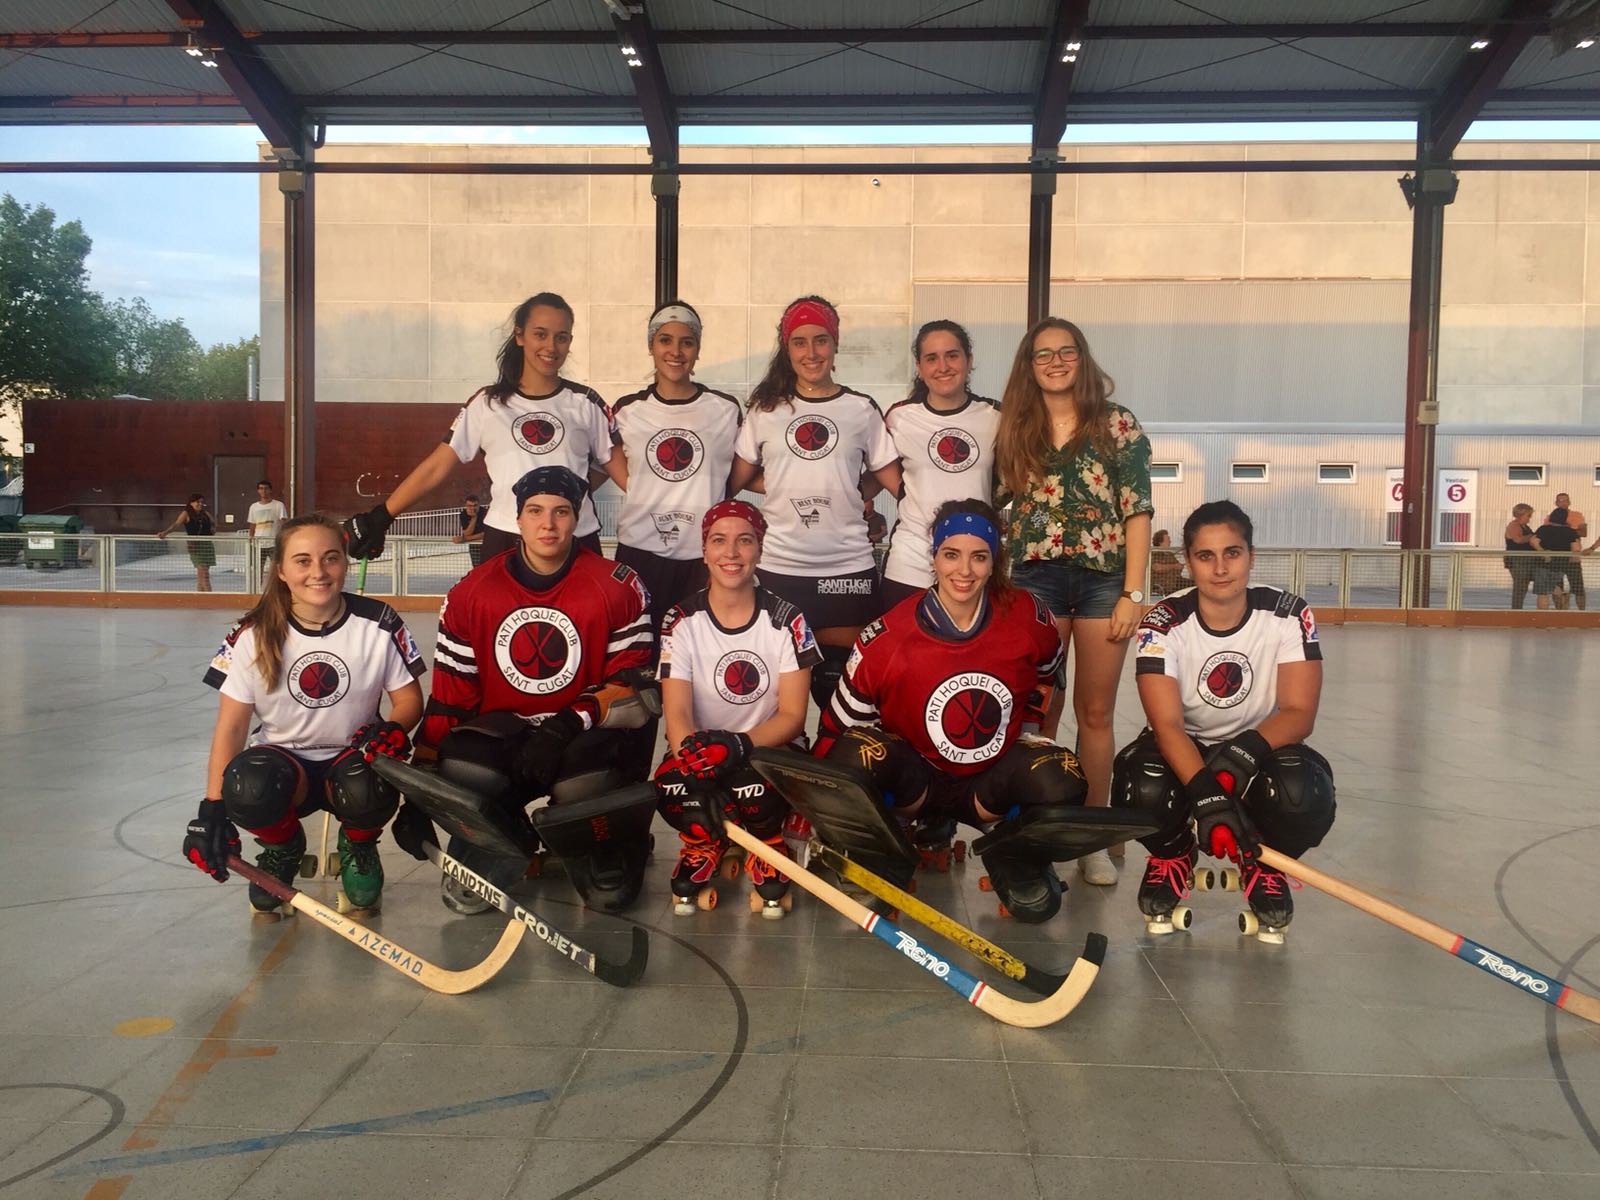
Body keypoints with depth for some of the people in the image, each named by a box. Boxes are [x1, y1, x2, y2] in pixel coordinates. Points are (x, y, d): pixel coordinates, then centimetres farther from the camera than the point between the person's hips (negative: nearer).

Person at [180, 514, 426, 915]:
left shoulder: (378, 624, -9)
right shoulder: (255, 635, -8)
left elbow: (409, 698, -1)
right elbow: (231, 724, -7)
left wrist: (391, 730, -25)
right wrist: (213, 809, -16)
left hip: (349, 760, 0)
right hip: (281, 760, 1)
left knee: (367, 789, -36)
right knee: (247, 789, -34)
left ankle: (358, 846, 5)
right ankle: (282, 847, 5)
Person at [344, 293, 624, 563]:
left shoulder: (585, 403, 6)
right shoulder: (487, 403, 5)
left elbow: (619, 467, 7)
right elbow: (436, 467, 5)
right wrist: (379, 518, 0)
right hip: (504, 541, 0)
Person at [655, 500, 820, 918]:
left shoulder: (786, 620, -7)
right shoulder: (682, 621, -5)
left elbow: (792, 716, -10)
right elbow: (676, 713, -13)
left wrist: (739, 744, -30)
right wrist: (696, 755, -36)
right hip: (704, 749, 2)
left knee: (756, 788, -35)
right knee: (672, 787, -31)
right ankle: (702, 851, 6)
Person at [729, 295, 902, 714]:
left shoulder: (861, 410, 8)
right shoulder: (765, 410, 8)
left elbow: (894, 480, 6)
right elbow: (736, 479, 10)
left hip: (848, 566, 0)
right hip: (778, 566, 0)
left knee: (842, 673, 2)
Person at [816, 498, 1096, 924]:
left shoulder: (1028, 619, -12)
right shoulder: (886, 638, -19)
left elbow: (1046, 673, 13)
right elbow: (837, 731, -11)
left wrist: (1025, 731, 7)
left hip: (993, 777, 2)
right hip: (914, 777, -2)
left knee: (1062, 788, -29)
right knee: (859, 753, -34)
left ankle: (1012, 861, 6)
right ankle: (885, 864, -3)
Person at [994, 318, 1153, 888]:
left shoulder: (1118, 425, 3)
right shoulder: (1014, 430, 8)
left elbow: (1138, 512, 0)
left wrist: (1133, 593, -6)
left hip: (1103, 578, -1)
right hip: (1034, 578, 1)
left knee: (1095, 712, 6)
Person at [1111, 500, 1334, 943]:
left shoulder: (1289, 615, -15)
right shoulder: (1163, 624, -19)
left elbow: (1299, 713, -18)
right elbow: (1167, 724, -28)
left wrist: (1248, 749, -39)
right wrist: (1206, 794, -45)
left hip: (1261, 746, 1)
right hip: (1185, 750, -1)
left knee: (1302, 794, -34)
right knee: (1145, 791, -34)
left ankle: (1265, 865, 5)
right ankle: (1171, 857, 5)